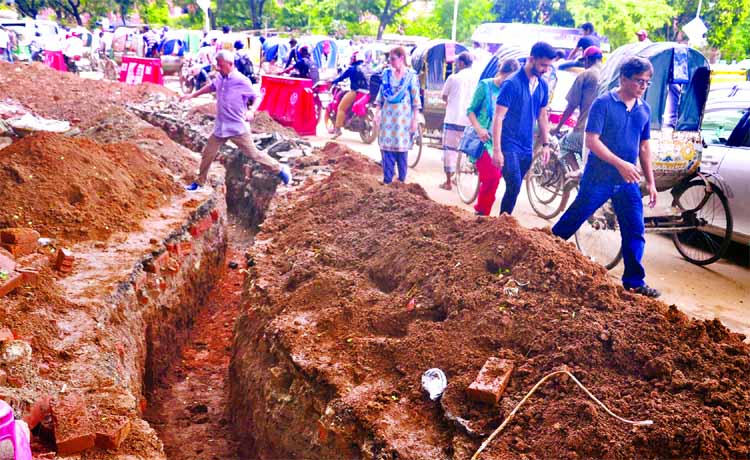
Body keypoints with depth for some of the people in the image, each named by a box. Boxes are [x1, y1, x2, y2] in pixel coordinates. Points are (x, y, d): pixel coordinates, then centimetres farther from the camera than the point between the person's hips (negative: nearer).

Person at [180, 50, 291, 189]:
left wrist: (251, 111, -28)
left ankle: (280, 169, 16)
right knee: (208, 154, 10)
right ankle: (199, 182, 26)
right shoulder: (220, 78, 3)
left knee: (253, 154, -1)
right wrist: (192, 95, 26)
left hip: (238, 128, -6)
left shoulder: (242, 81, -16)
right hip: (220, 127, 6)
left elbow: (257, 97, -9)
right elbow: (211, 87, 24)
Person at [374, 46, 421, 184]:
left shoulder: (411, 76, -2)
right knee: (386, 148, 1)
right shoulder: (387, 74, 6)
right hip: (387, 117, 3)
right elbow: (380, 96, 10)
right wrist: (376, 114, 4)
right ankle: (387, 180, 8)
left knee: (401, 149, 3)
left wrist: (415, 120, -7)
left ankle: (402, 180, 15)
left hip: (403, 118, -2)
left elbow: (416, 100, -3)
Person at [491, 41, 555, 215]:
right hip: (509, 145, -6)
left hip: (527, 147, 6)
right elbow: (498, 118, -16)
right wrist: (496, 150, -20)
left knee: (514, 187, 10)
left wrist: (545, 144, 15)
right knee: (514, 186, -16)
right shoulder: (512, 84, -14)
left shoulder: (543, 86, 6)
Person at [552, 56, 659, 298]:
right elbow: (592, 141, -17)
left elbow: (644, 147, 15)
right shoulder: (603, 103, -10)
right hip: (598, 178, -5)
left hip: (628, 182, 5)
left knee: (635, 231, 4)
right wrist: (620, 164, -25)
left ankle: (634, 280, 15)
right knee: (571, 221, 5)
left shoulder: (644, 109, 8)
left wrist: (651, 182, 12)